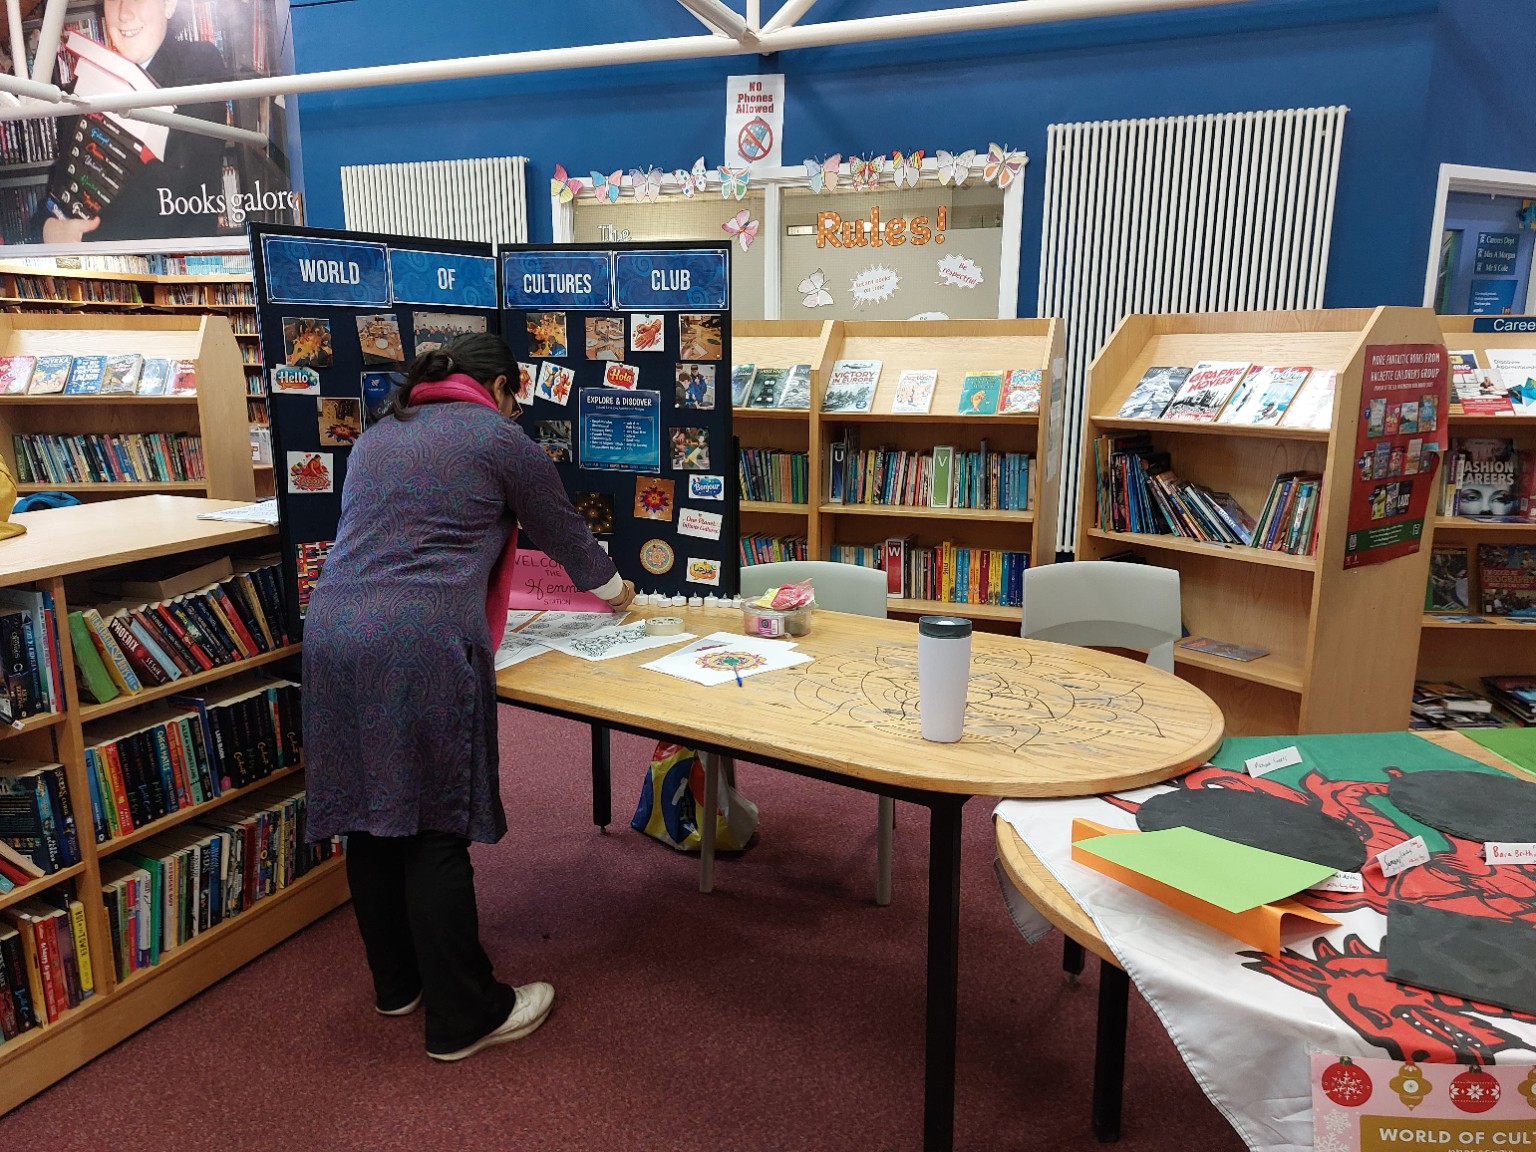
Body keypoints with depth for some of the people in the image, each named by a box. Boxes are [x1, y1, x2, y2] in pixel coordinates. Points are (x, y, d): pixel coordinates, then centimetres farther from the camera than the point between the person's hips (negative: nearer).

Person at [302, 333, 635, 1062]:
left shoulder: (377, 435, 24)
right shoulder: (500, 441, 5)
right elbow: (563, 532, 14)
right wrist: (614, 589, 33)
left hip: (332, 632, 7)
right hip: (420, 649, -7)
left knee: (371, 813, 16)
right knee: (436, 828, 0)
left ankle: (396, 982, 33)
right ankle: (463, 1017, 13)